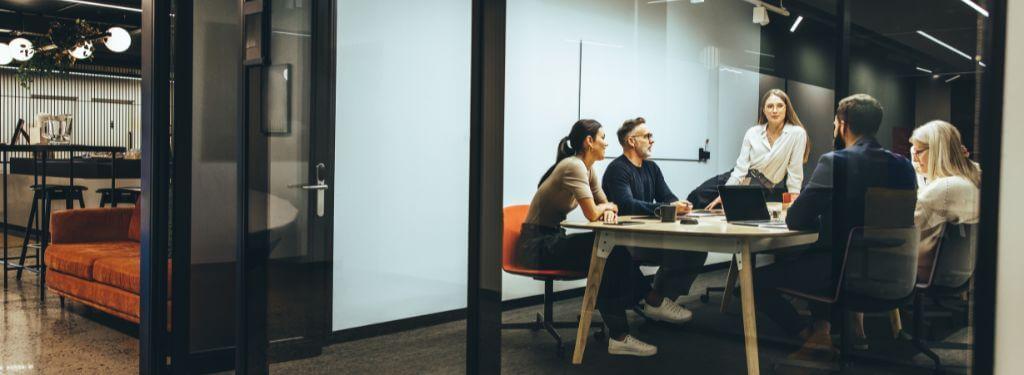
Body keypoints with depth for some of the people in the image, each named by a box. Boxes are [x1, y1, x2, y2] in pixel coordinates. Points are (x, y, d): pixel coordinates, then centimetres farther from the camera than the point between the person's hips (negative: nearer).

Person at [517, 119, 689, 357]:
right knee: (612, 255, -18)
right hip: (538, 243, -9)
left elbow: (605, 205, 12)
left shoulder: (587, 168, 10)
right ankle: (652, 300, -3)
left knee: (613, 253, -8)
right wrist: (607, 206, -3)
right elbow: (592, 214, -26)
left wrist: (608, 209, -13)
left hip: (554, 238, 9)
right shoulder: (573, 166, -19)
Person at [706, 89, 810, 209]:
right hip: (747, 182, 3)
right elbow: (741, 167, -4)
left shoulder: (797, 133, -10)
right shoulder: (752, 133, -1)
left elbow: (795, 172, -10)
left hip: (772, 193, -3)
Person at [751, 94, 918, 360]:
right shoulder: (903, 165, 1)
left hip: (841, 272, -7)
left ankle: (812, 337, 13)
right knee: (801, 259, 33)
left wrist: (822, 218, 7)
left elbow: (794, 220, -16)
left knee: (756, 279, 9)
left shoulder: (835, 161, -17)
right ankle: (822, 326, 27)